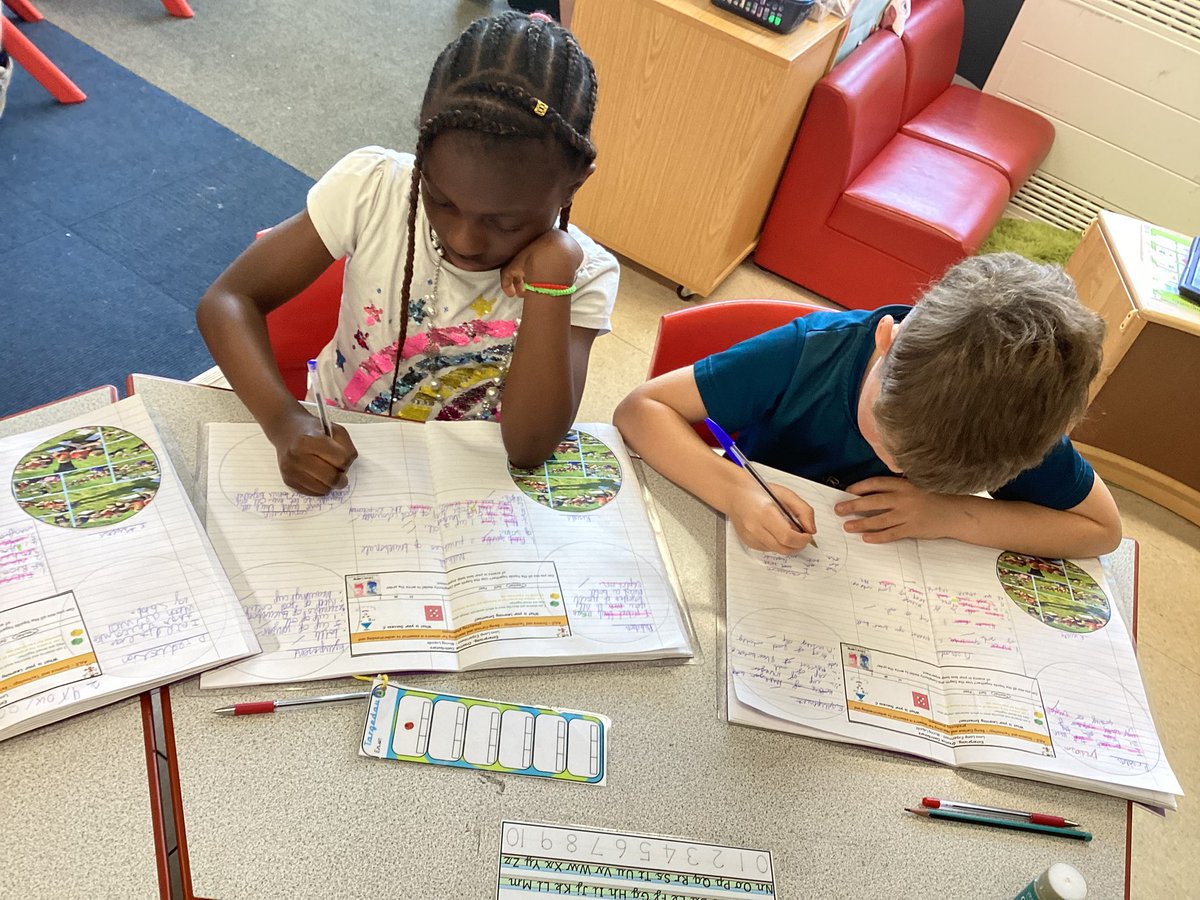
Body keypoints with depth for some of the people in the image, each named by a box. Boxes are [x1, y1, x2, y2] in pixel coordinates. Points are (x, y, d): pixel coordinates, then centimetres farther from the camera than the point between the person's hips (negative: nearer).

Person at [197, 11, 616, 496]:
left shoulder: (581, 274, -17)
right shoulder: (372, 187, -16)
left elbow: (530, 447, -26)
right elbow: (229, 299, -13)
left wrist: (550, 273, -31)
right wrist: (286, 424, -30)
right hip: (335, 455, 0)